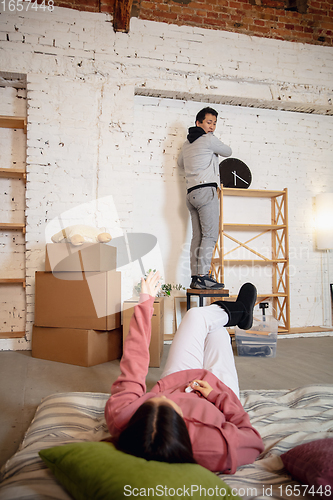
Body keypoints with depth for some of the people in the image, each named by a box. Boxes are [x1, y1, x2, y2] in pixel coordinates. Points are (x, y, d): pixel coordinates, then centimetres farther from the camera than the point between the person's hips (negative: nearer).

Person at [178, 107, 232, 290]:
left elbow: (180, 163, 40)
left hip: (191, 193, 8)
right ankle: (203, 276, -18)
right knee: (210, 234, -12)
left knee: (197, 236, 4)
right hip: (206, 190, -8)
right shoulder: (209, 139, 1)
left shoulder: (186, 144, 23)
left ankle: (195, 277, 1)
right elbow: (228, 151, 15)